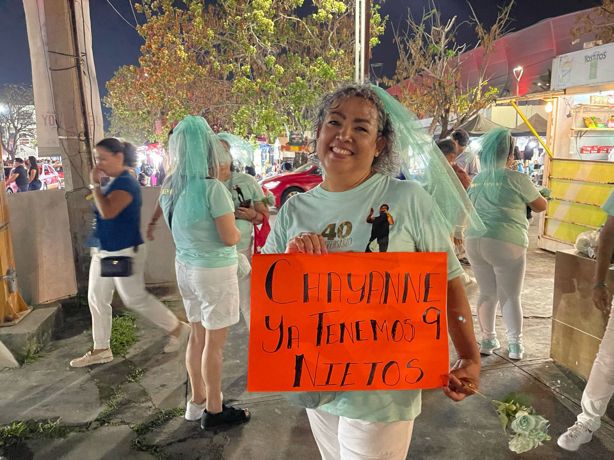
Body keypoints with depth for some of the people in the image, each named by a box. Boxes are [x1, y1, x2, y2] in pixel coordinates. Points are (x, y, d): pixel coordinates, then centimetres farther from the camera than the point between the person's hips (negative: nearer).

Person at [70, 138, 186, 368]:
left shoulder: (125, 183, -19)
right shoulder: (114, 183, 11)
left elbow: (107, 212, -32)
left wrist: (95, 184, -23)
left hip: (124, 253, -10)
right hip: (104, 252, 10)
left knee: (135, 299, -1)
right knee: (96, 299, 12)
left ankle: (176, 328, 16)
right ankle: (101, 349, 25)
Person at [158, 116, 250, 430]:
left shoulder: (170, 188, 3)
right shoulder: (212, 188, -21)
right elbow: (230, 238, -18)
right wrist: (237, 228, 2)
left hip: (185, 266, 7)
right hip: (214, 271, -7)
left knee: (197, 336, 17)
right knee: (214, 342, 5)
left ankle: (197, 402, 31)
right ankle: (213, 411, 19)